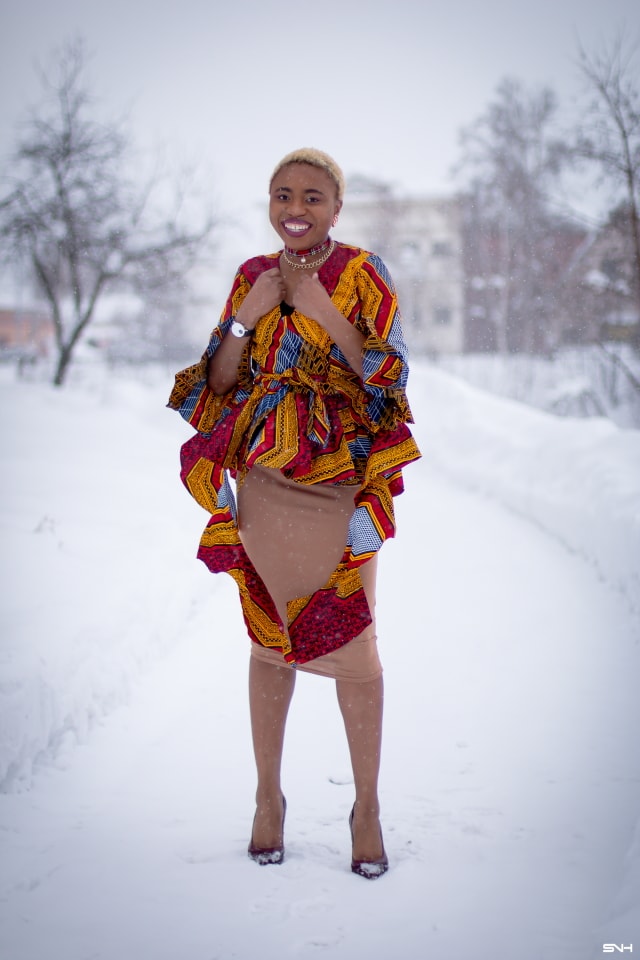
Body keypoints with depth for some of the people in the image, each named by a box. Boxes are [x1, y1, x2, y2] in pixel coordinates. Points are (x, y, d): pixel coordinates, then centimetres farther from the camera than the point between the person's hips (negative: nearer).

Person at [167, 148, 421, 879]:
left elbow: (389, 376, -8)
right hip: (263, 485, 3)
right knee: (269, 640, 10)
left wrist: (322, 309, -15)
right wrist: (247, 316, -9)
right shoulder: (252, 277, 9)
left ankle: (367, 805, 14)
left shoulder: (363, 275, -1)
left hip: (340, 488, -3)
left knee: (352, 642, -3)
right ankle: (269, 795, 25)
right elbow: (217, 384, 6)